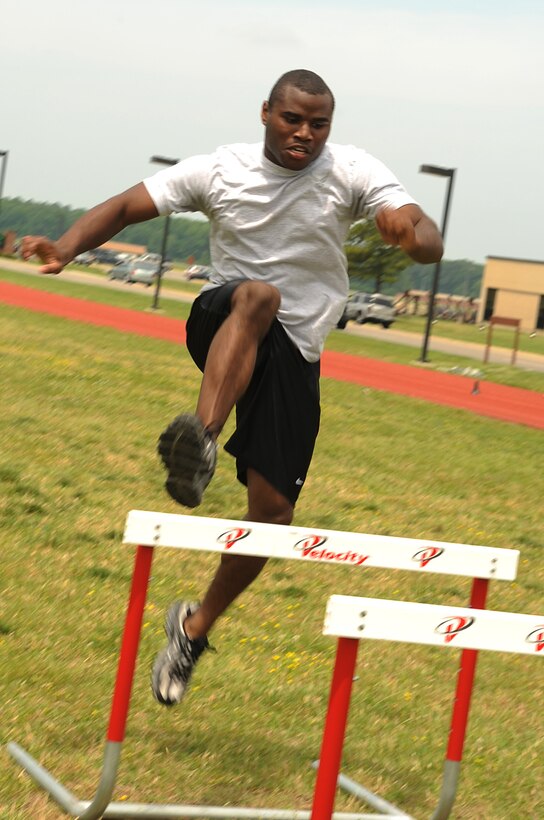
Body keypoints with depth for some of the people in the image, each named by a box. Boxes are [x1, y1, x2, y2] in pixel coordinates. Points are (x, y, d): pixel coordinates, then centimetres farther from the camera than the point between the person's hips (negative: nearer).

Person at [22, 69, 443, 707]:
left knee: (273, 510, -5)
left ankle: (195, 626, 17)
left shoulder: (352, 172, -7)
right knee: (257, 296, -38)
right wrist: (67, 247, -23)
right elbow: (125, 206, -3)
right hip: (220, 327, -1)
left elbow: (429, 241, -19)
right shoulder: (220, 170, -4)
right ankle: (200, 439, -53)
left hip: (294, 355, 1)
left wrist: (413, 234, -45)